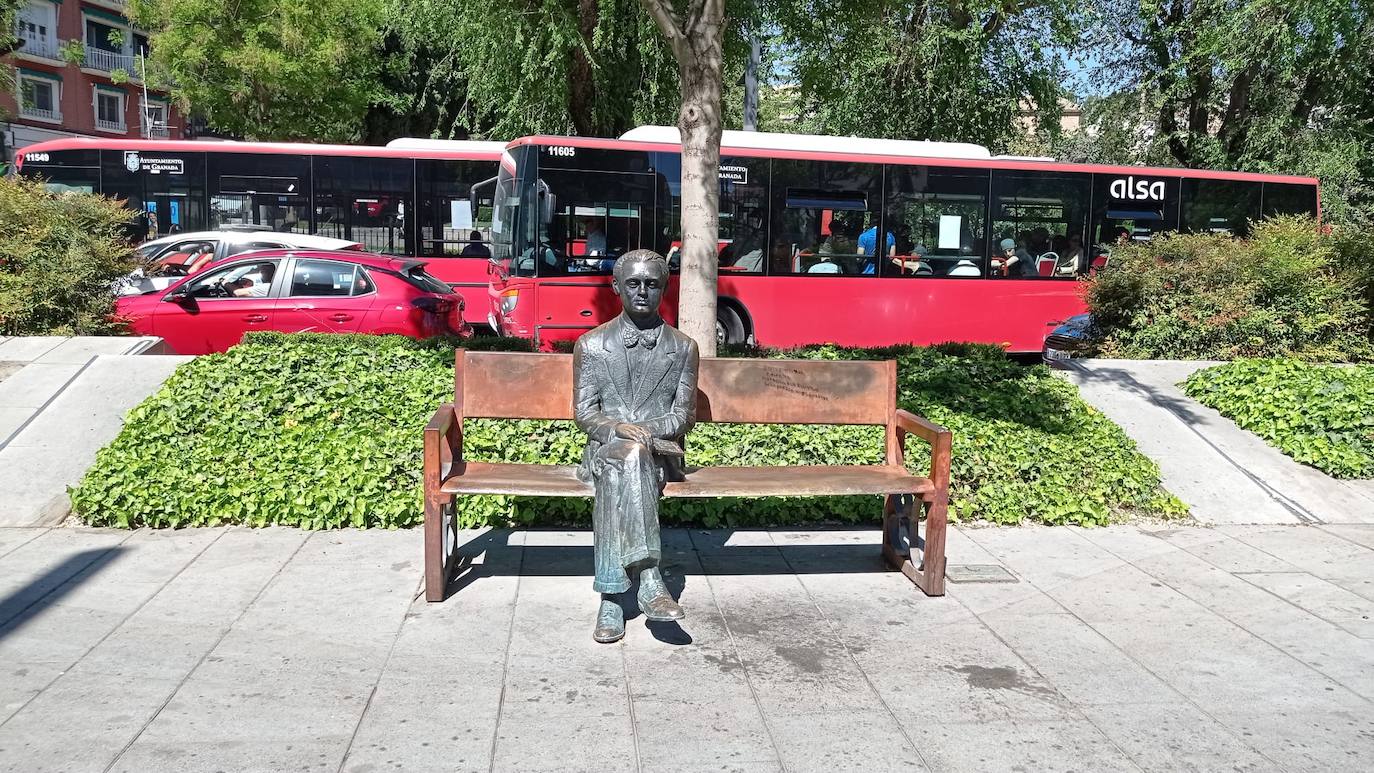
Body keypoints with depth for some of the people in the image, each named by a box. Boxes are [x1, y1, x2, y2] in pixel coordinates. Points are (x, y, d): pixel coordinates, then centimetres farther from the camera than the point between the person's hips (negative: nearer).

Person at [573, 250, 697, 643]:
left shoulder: (683, 348, 11)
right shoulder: (591, 344, 9)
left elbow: (684, 414, 4)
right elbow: (584, 413, 3)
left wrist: (648, 430, -17)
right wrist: (618, 429, -20)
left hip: (660, 454, 0)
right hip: (605, 447, 0)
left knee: (620, 474, -36)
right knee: (628, 456, -38)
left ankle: (612, 598, -40)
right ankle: (649, 580, -44)